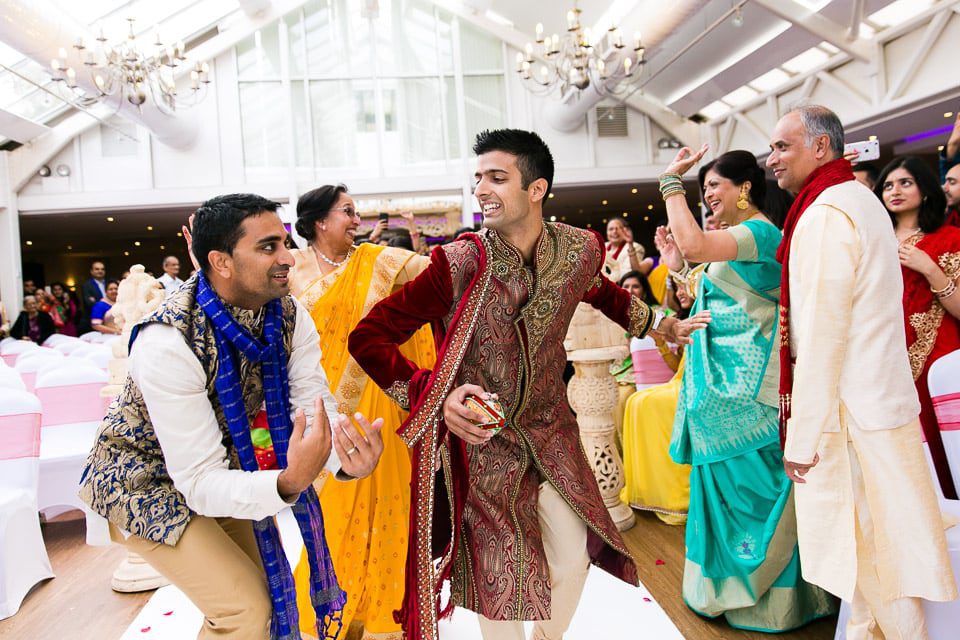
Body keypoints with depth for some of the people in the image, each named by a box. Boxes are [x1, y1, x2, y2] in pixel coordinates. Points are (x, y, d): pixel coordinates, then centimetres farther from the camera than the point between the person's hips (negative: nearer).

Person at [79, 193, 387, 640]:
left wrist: (344, 460, -42)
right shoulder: (168, 343, -34)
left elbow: (315, 407, -19)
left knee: (265, 586, 12)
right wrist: (289, 483, -51)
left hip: (226, 464, 6)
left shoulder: (289, 316, -16)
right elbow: (200, 482, -33)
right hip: (147, 480, -6)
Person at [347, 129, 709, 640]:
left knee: (575, 559, 12)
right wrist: (437, 396, -26)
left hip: (551, 428, 4)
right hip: (481, 439, -3)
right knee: (501, 577, 4)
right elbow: (368, 336, -18)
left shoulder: (580, 249, -10)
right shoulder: (460, 263, -22)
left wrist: (661, 325, 25)